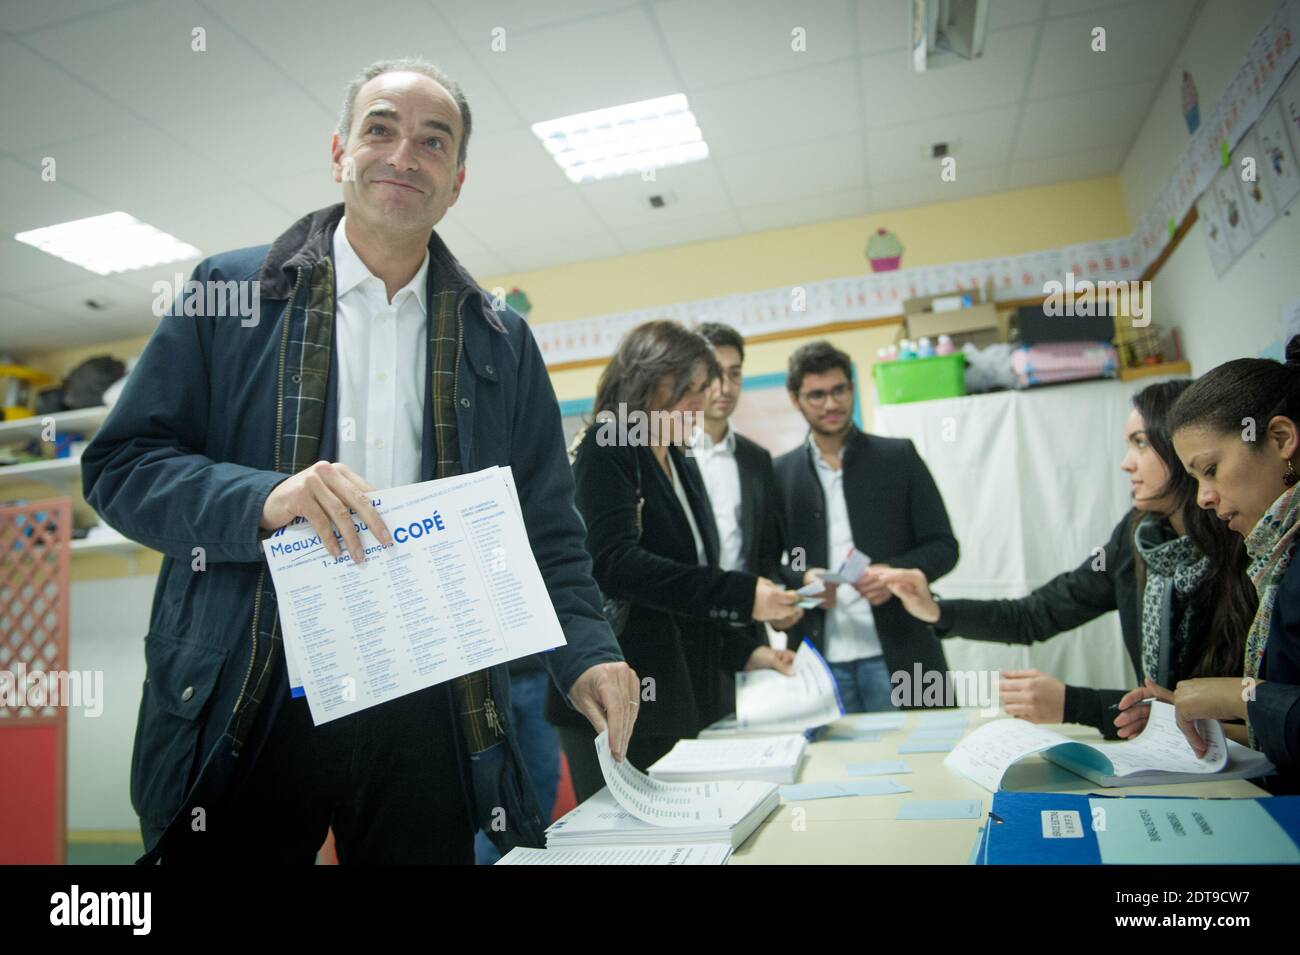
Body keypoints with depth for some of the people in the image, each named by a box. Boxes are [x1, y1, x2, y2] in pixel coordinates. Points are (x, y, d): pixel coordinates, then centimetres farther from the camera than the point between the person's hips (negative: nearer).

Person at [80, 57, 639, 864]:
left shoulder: (501, 341, 8)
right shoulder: (232, 291, 3)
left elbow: (547, 526, 8)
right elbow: (120, 464, 0)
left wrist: (586, 653, -7)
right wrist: (262, 499, -19)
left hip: (431, 708, 2)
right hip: (246, 702, -1)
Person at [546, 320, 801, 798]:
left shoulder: (678, 465, 17)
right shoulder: (606, 449, -8)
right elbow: (616, 563, -21)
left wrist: (743, 651, 7)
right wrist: (741, 594, -24)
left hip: (682, 697, 8)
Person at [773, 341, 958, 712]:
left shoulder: (898, 457, 3)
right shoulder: (780, 473, 5)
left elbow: (943, 546, 2)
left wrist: (895, 572, -16)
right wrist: (801, 579, -14)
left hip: (898, 655, -1)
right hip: (821, 660, 1)